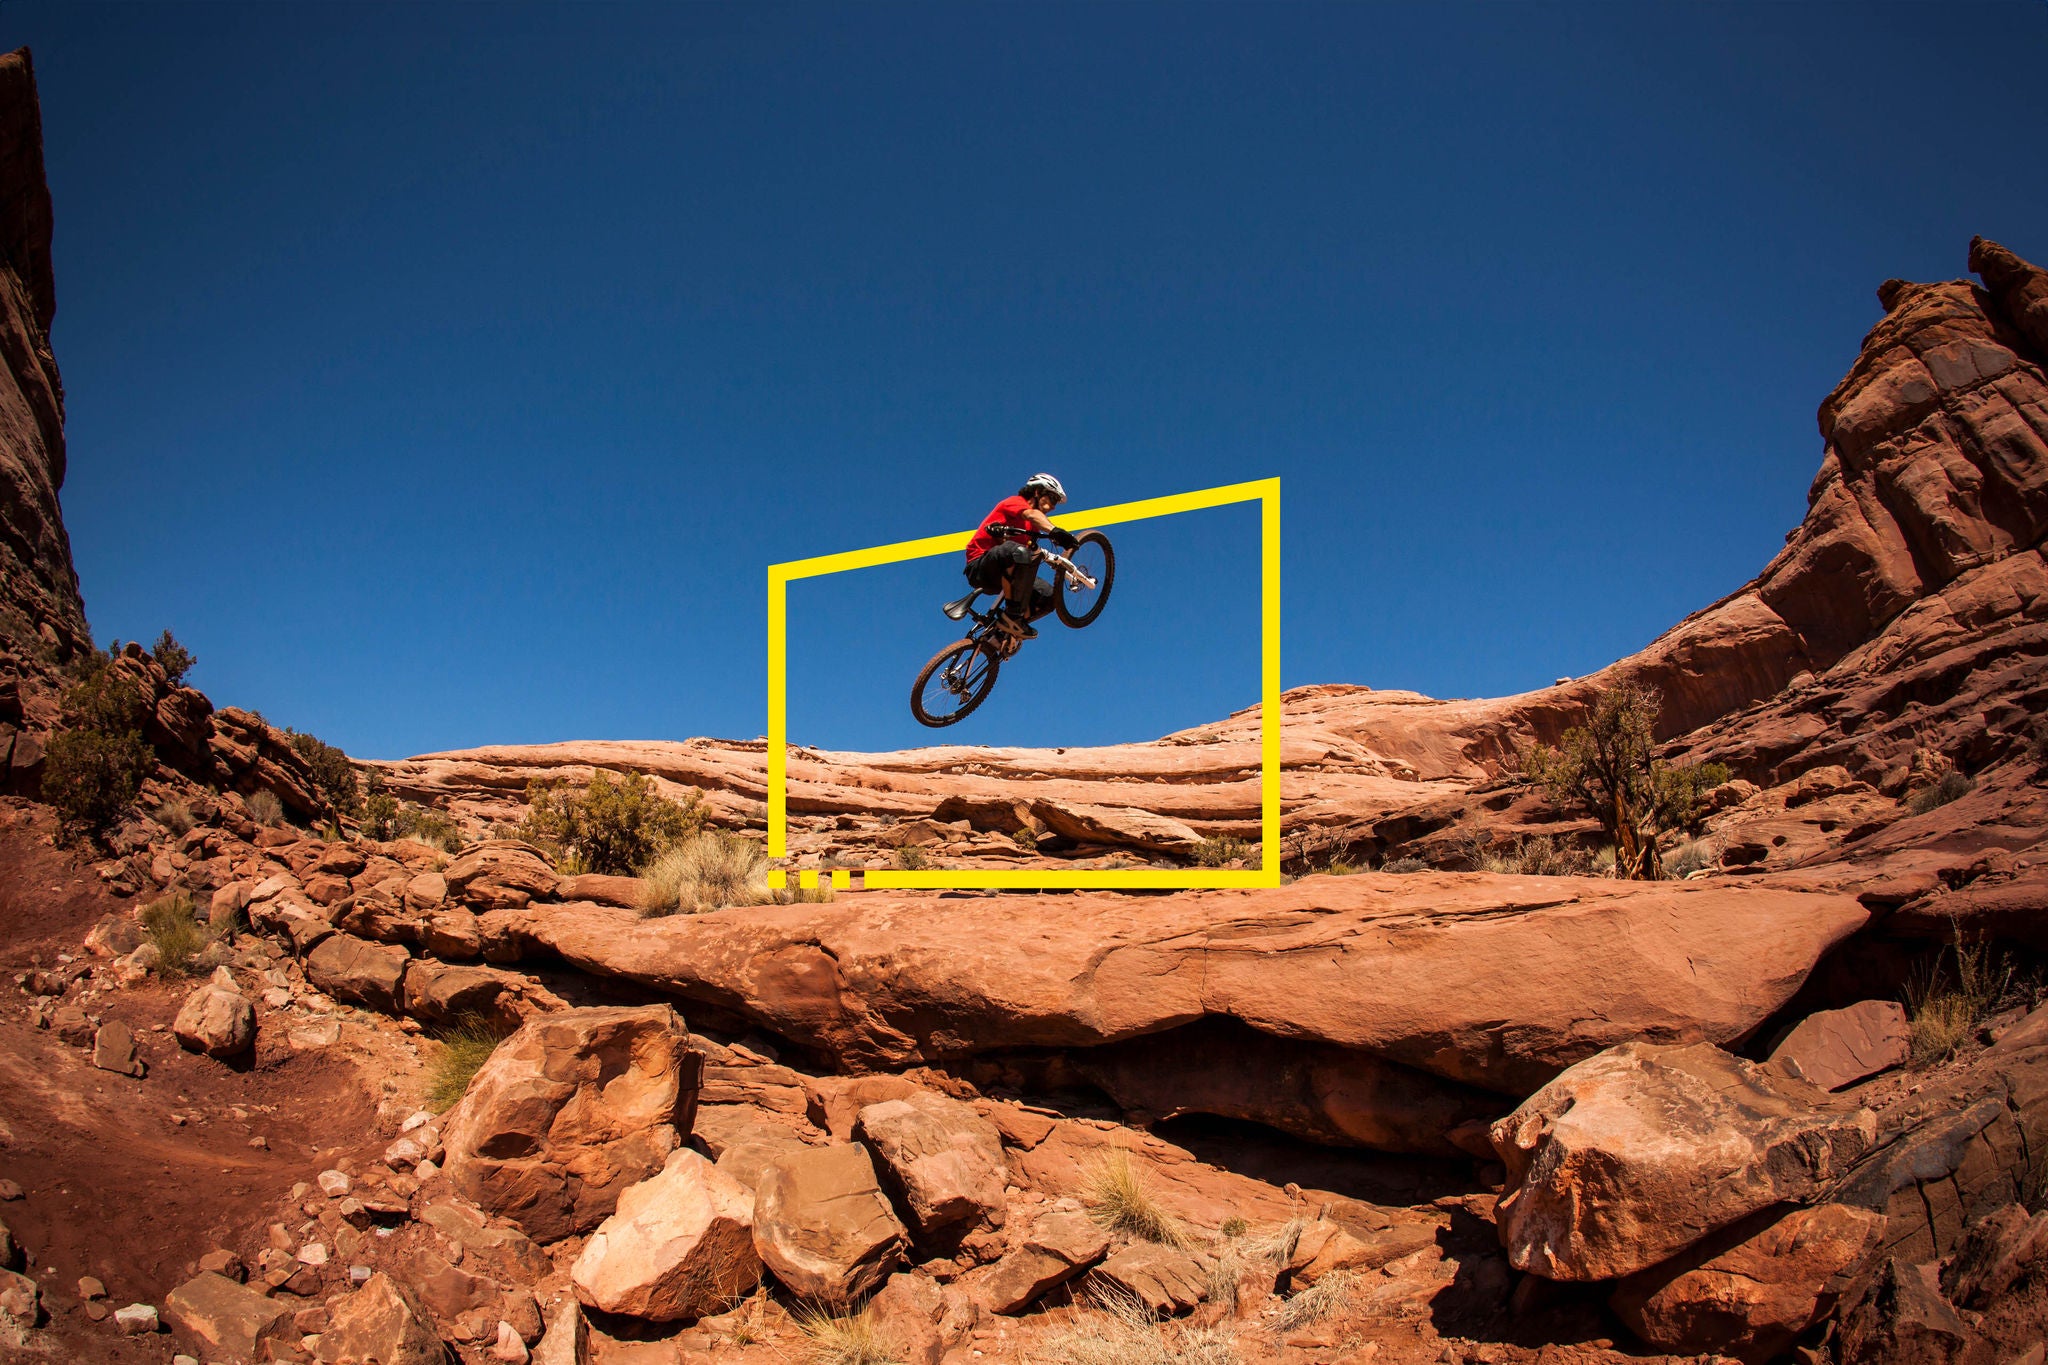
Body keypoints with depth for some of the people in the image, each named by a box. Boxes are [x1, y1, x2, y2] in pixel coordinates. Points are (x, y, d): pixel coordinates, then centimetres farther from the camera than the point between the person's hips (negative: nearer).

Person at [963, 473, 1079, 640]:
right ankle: (1012, 612, -33)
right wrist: (1055, 531, -46)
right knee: (1017, 551, -39)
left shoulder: (1033, 526, 21)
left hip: (1000, 575, 8)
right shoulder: (1015, 501, -4)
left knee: (1049, 595, -6)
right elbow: (1032, 514, -28)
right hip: (980, 567, -8)